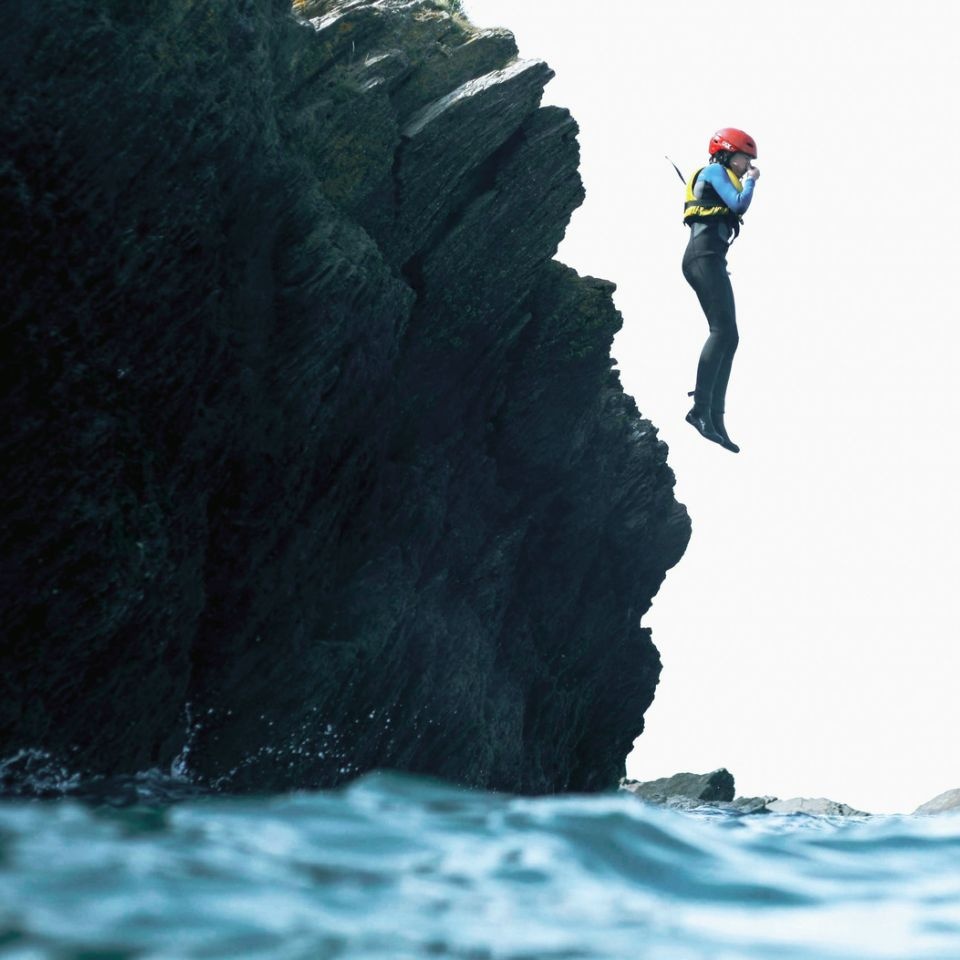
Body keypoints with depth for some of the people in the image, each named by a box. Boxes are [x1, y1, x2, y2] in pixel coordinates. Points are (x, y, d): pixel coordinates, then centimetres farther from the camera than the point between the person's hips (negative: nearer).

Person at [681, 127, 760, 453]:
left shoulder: (718, 177, 31)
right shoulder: (714, 171, 2)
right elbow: (739, 204, -10)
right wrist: (751, 181, 7)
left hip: (709, 260, 11)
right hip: (706, 254, -11)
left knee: (727, 337, 2)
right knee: (723, 330, -23)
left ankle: (715, 418, -6)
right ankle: (701, 408, -35)